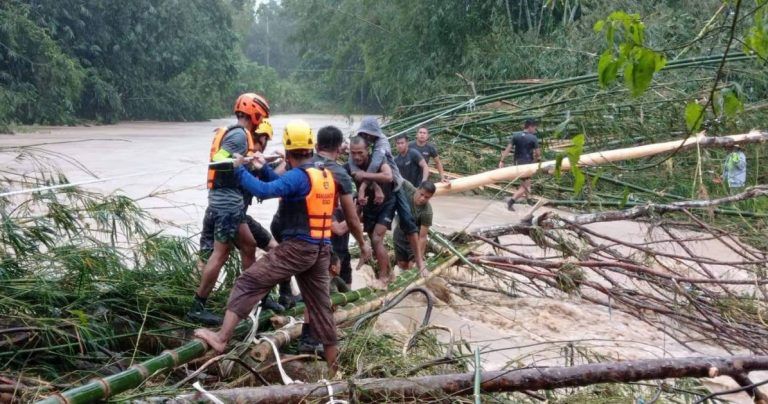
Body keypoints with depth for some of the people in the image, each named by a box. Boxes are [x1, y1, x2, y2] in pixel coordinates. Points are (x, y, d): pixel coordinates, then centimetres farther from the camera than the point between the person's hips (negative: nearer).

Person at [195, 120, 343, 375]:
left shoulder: (298, 176, -13)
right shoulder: (326, 175, 13)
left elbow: (264, 191, -25)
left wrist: (240, 170, -11)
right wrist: (264, 170, 20)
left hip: (297, 247, -8)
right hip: (321, 249, 8)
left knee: (248, 283, -3)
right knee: (320, 305, 14)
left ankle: (221, 338, -6)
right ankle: (333, 367, 20)